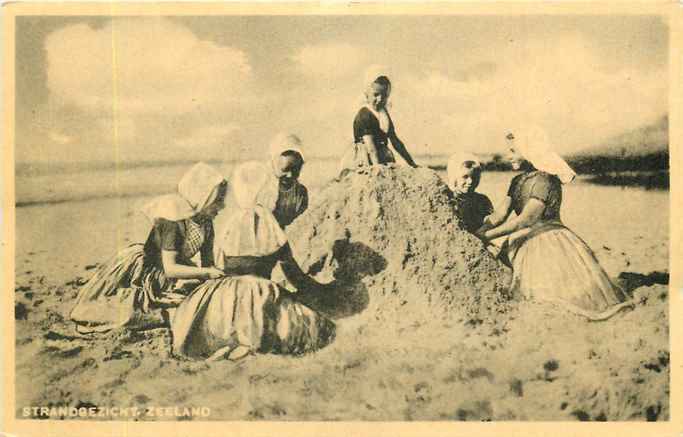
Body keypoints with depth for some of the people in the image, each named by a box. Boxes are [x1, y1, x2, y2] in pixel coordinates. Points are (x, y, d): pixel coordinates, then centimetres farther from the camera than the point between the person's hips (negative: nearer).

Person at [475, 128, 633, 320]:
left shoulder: (545, 181, -17)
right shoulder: (517, 181, 10)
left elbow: (524, 220, -24)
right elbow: (501, 214, 3)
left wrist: (488, 236, -25)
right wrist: (476, 233, -11)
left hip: (551, 245, -8)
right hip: (524, 246, 8)